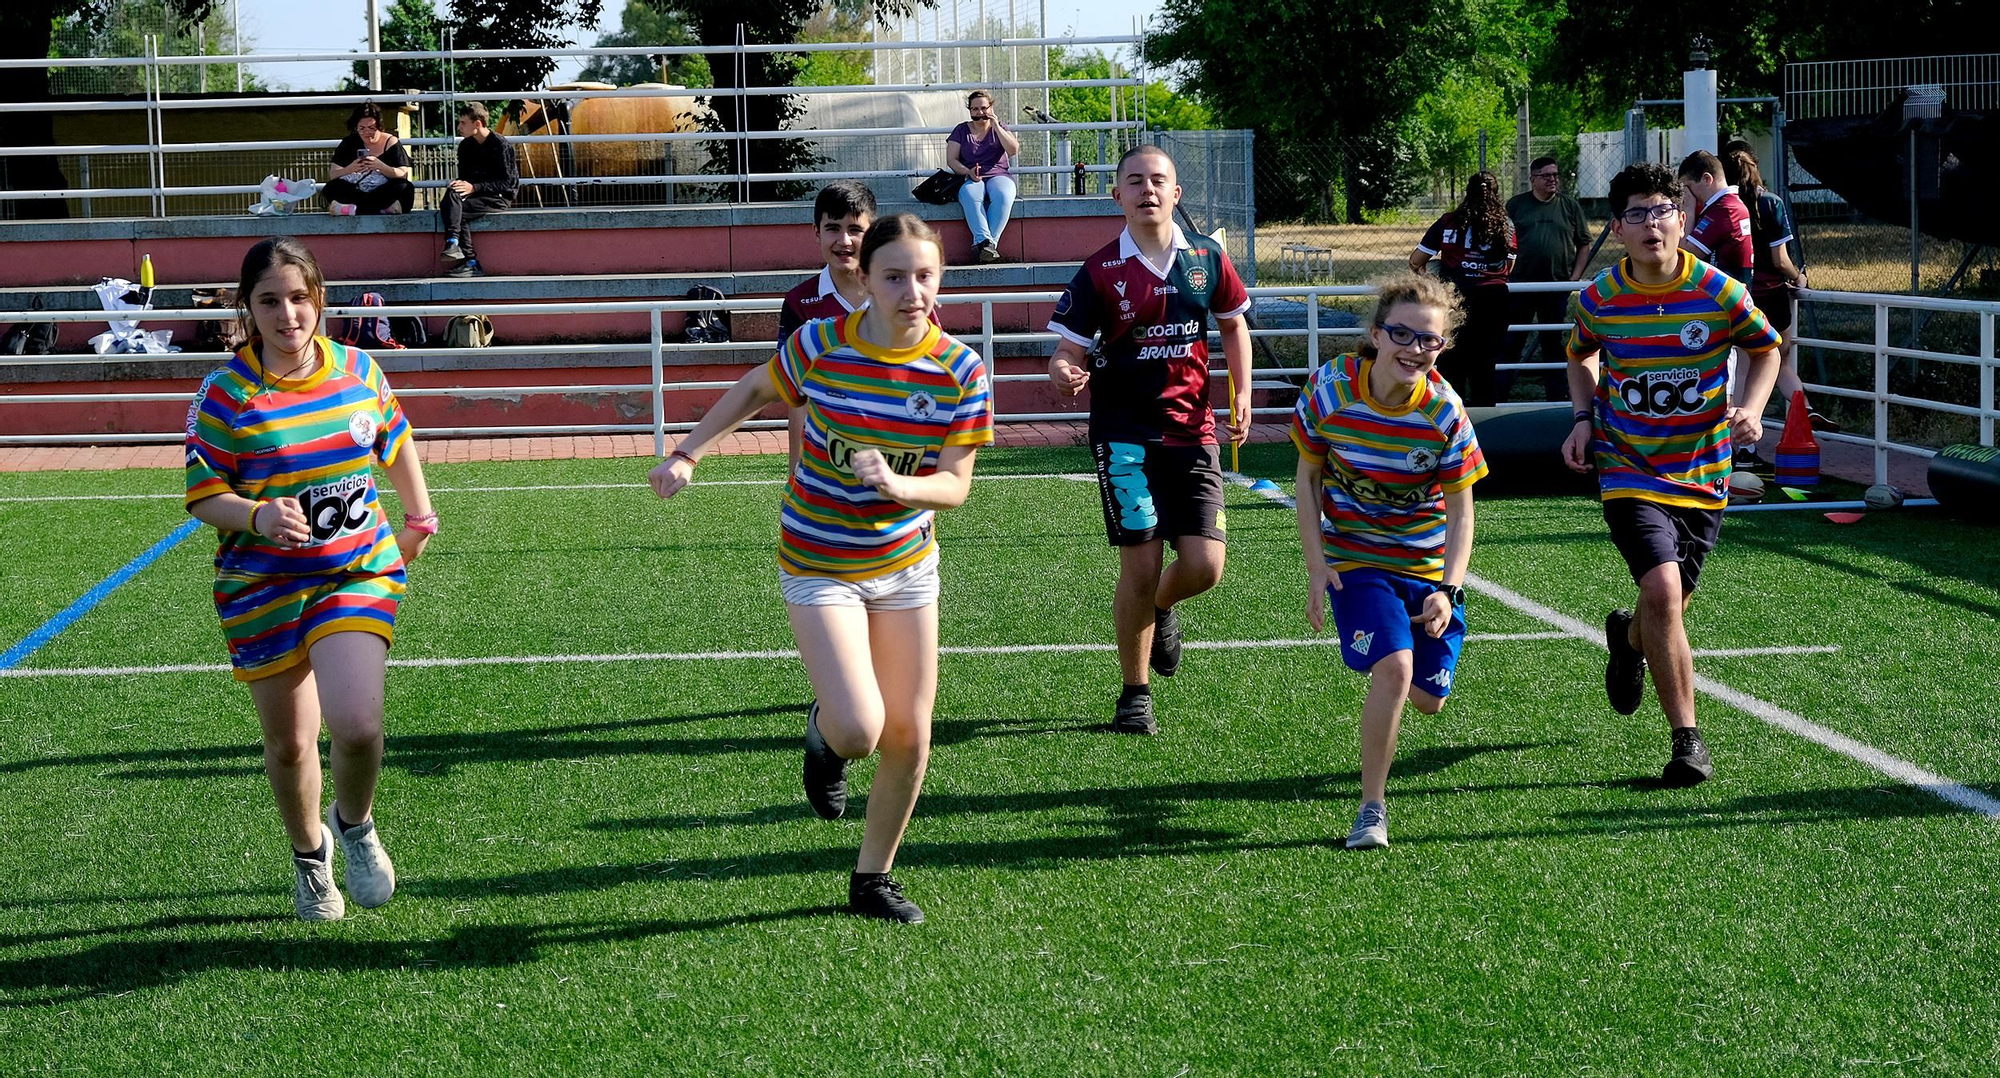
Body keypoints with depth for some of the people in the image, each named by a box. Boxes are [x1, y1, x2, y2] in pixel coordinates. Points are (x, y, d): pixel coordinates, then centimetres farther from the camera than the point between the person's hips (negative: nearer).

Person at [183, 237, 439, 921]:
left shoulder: (359, 370, -1)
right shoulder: (226, 394, -10)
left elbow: (395, 442, 18)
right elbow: (203, 495, -7)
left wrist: (419, 517, 24)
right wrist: (258, 515, -26)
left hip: (360, 574, 1)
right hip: (262, 588, -1)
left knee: (356, 723, -20)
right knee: (290, 743, 8)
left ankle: (356, 825, 14)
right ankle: (309, 854, 39)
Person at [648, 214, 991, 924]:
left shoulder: (959, 369, -12)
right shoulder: (820, 345, -16)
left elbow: (955, 485, -10)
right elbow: (756, 388, 5)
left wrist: (898, 485, -30)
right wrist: (687, 453, -1)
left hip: (905, 564, 3)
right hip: (819, 566, -3)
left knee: (909, 740, 5)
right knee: (858, 731, -18)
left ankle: (872, 880, 28)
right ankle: (823, 733, 21)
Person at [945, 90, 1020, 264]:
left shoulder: (1000, 128, 17)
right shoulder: (961, 131, 16)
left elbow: (1013, 150, -1)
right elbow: (951, 160, 7)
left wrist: (996, 126, -6)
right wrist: (968, 172, -12)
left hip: (998, 175, 0)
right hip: (970, 178, 0)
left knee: (1003, 196, -36)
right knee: (970, 197, -38)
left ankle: (985, 242, -42)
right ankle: (985, 241, -50)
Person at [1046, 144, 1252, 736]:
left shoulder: (1206, 258, 3)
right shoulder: (1099, 272, -5)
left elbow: (1233, 325, 19)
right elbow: (1069, 351, -4)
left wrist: (1241, 394, 7)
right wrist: (1065, 375, -28)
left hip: (1194, 431, 3)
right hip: (1125, 436, -2)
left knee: (1204, 565, -5)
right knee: (1140, 568, -5)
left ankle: (1162, 607, 32)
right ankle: (1135, 692, 13)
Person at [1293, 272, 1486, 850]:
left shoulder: (1445, 413, -18)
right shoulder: (1329, 389, -17)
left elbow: (1460, 510, -10)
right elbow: (1308, 478, -4)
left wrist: (1447, 591, -23)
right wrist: (1316, 567, -10)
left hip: (1429, 563, 2)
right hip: (1353, 557, -2)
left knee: (1428, 698, 6)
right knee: (1395, 667, -24)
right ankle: (1372, 809, -9)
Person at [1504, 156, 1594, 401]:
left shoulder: (1570, 206, 6)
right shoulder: (1516, 205, 4)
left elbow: (1584, 244, 10)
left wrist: (1575, 277, 0)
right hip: (1520, 286, -1)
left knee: (1553, 344, 10)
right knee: (1510, 343, 0)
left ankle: (1557, 397, 16)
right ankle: (1497, 396, 5)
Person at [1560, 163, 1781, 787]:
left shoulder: (1719, 292, -10)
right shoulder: (1598, 300, -8)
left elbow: (1765, 348, 8)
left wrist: (1751, 410, -8)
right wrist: (1583, 419, 0)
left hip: (1703, 473, 2)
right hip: (1629, 471, -2)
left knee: (1670, 604, 12)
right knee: (1662, 589, -21)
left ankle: (1628, 638, 52)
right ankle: (1687, 739, -10)